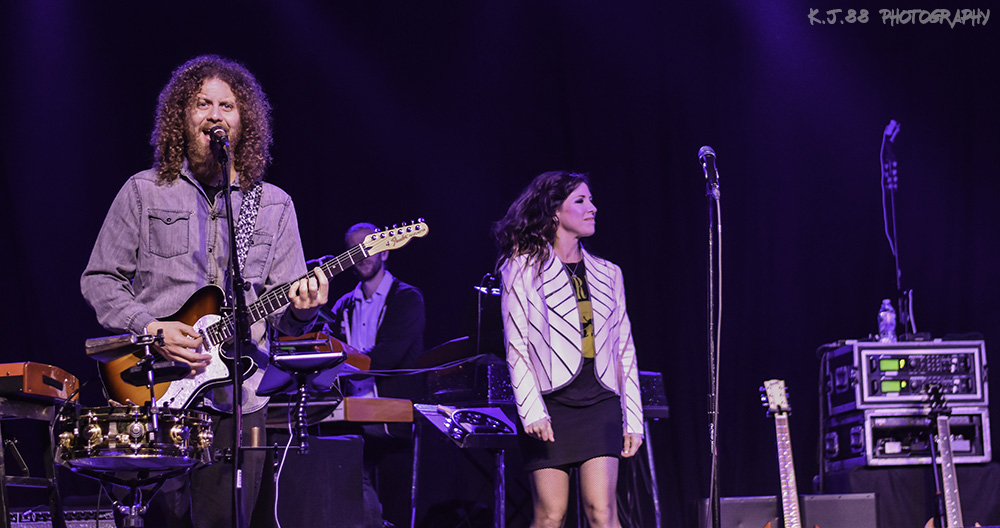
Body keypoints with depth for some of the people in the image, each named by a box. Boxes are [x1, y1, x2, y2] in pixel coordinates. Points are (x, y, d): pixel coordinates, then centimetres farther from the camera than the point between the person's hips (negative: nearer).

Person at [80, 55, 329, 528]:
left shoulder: (274, 205, 10)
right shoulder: (144, 192, 5)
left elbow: (282, 309, 9)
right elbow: (99, 279, 5)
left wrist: (300, 307, -15)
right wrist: (152, 329, -10)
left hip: (238, 398, 1)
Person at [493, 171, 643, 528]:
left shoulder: (607, 274, 16)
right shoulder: (523, 268, 3)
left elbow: (624, 349, 16)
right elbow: (516, 345, -3)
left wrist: (633, 418, 10)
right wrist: (531, 411, -13)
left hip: (600, 403, 3)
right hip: (552, 401, -3)